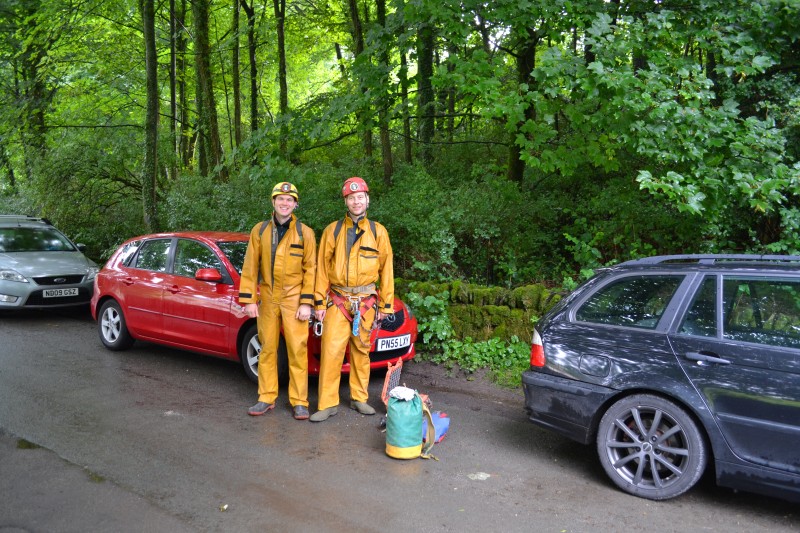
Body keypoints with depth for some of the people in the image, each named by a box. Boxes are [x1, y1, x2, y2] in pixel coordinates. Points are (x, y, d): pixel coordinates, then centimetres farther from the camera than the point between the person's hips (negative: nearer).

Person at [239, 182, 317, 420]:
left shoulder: (305, 232, -2)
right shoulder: (259, 230, 4)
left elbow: (310, 269, -3)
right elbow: (250, 266, 4)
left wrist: (307, 303, -9)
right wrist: (249, 299, -2)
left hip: (294, 299, -2)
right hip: (267, 298, 2)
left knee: (297, 350, -2)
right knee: (267, 349, 9)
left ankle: (299, 402, 8)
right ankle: (267, 398, 21)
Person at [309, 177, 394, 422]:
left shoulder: (378, 232, 4)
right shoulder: (332, 230, 3)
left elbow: (386, 269, 5)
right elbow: (322, 267, 3)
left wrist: (386, 304, 3)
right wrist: (320, 302, -1)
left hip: (366, 302, 1)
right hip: (337, 301, -1)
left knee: (361, 351, 9)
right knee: (331, 351, -6)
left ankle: (359, 398, 22)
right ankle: (328, 403, 3)